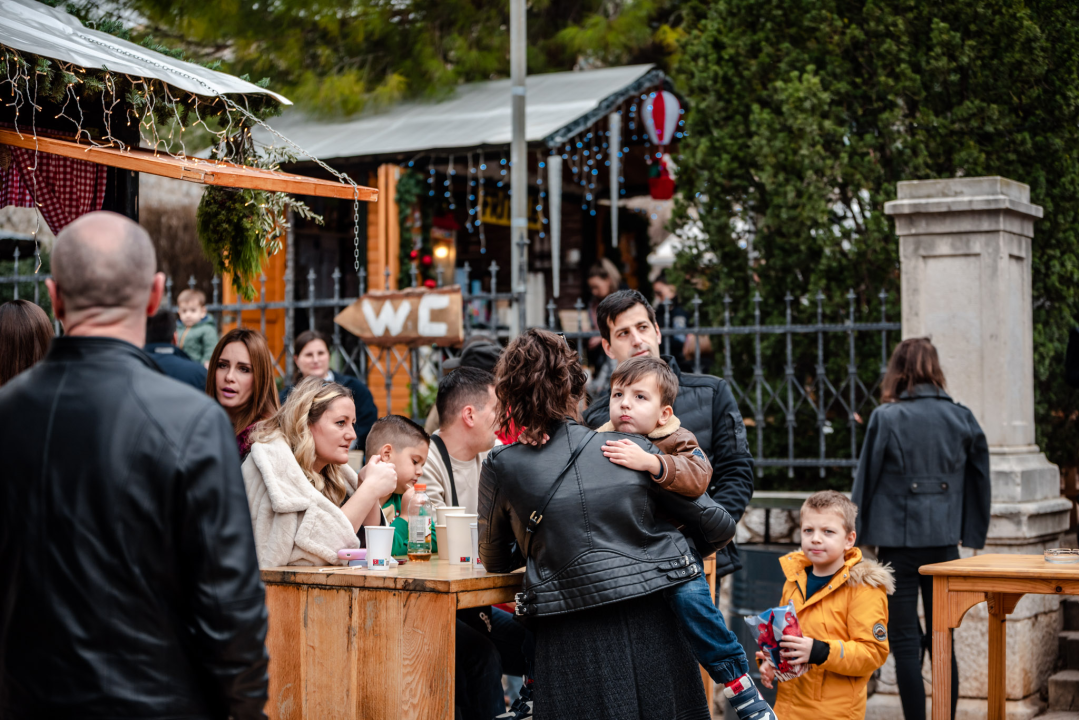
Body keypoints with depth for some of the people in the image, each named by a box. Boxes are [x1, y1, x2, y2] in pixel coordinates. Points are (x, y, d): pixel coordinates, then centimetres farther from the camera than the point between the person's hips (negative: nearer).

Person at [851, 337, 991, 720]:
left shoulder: (886, 418, -8)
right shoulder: (962, 418, 2)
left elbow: (866, 481, -4)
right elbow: (980, 480, 8)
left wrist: (858, 534, 5)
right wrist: (973, 535, 15)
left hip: (898, 541, -4)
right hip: (944, 541, 4)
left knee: (905, 643, 2)